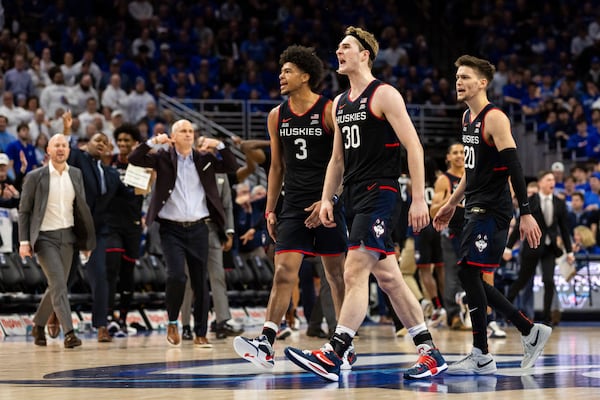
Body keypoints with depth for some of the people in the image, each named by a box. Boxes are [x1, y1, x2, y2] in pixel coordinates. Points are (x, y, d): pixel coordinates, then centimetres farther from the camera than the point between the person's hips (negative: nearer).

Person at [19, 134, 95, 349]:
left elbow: (81, 208, 12)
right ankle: (69, 332, -18)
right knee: (59, 285, -15)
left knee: (57, 286, 10)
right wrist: (24, 241, -10)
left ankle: (38, 325, 29)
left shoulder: (76, 174, 7)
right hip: (44, 237, -5)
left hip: (67, 236, 5)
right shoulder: (35, 177, -4)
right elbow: (24, 211, -1)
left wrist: (87, 239, 9)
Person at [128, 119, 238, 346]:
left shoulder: (204, 159, 10)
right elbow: (134, 159, -6)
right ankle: (172, 323, 4)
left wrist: (219, 146, -7)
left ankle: (200, 334, 14)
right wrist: (153, 141, -16)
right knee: (176, 275, -19)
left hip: (198, 228, 3)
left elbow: (232, 167, 5)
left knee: (201, 282, 5)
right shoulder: (163, 158, 4)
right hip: (171, 229, -3)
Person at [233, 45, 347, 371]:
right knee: (284, 272, -9)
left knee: (336, 273, 5)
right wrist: (270, 210, 10)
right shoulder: (277, 116, 9)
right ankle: (266, 343, -18)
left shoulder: (330, 111, -7)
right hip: (294, 206, 3)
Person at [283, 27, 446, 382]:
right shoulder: (339, 103, 17)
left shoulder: (384, 95, -7)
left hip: (380, 192, -9)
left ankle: (332, 356, -21)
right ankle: (430, 352, 15)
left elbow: (414, 147, -12)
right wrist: (327, 199, 12)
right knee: (388, 277, 9)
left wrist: (419, 199, -17)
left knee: (355, 272, -17)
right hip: (354, 196, 9)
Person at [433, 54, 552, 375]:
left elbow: (514, 168, -20)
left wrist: (526, 213, -26)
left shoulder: (495, 118, -14)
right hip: (476, 209, 9)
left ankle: (481, 357, -5)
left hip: (492, 210, -9)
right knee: (471, 278, 8)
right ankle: (530, 331, 17)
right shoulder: (468, 118, 14)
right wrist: (451, 204, 27)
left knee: (467, 272, -12)